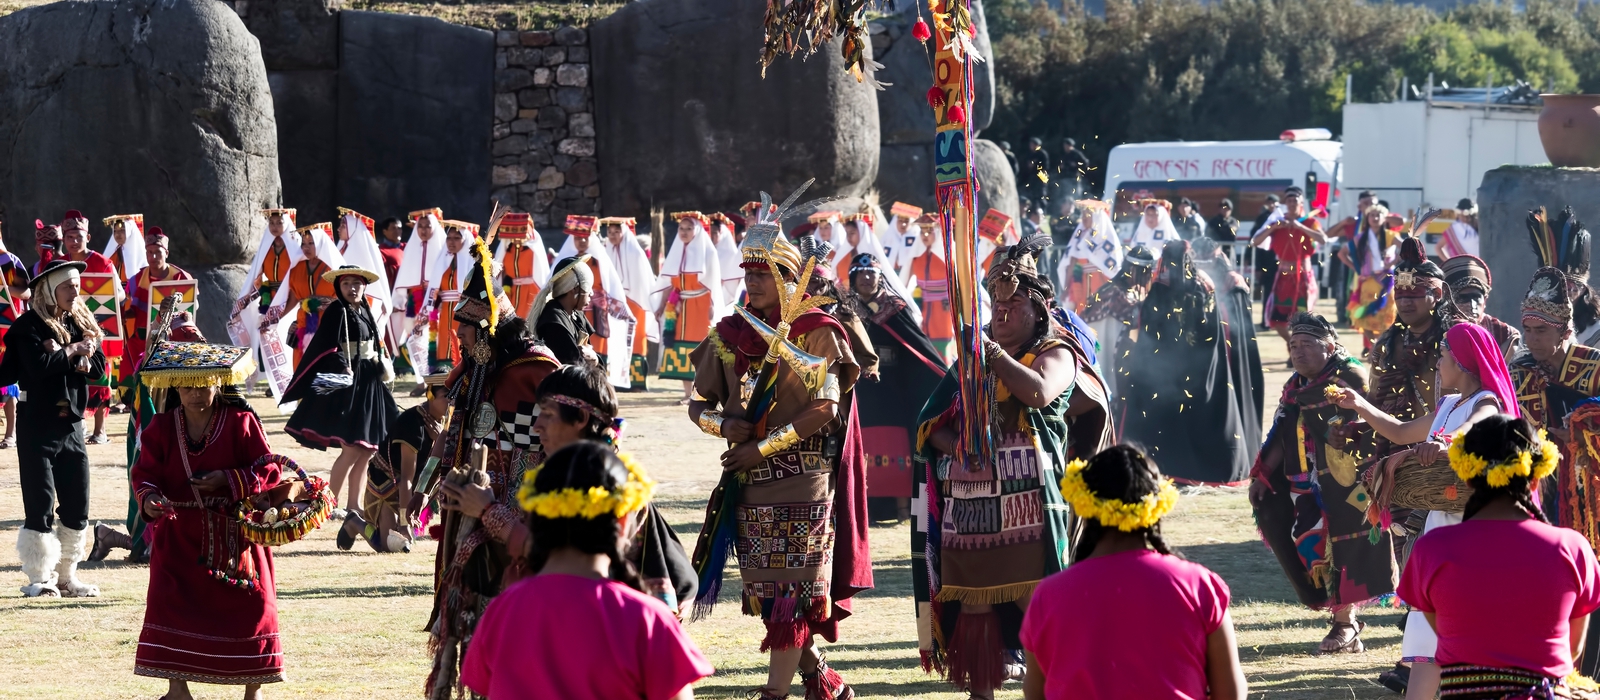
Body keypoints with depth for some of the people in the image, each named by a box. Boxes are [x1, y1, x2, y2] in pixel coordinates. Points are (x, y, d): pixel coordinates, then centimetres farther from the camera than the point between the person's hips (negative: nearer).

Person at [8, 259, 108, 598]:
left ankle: (67, 576, 16)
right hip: (38, 423, -6)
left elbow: (99, 369, 0)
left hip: (72, 423, 6)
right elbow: (38, 366, -23)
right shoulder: (29, 326, -7)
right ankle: (38, 578, 1)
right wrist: (72, 352, -10)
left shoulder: (82, 323, 10)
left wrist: (62, 358, -14)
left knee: (77, 505, 7)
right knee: (40, 503, -5)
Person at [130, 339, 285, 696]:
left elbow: (269, 469, -7)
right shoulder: (162, 427, 0)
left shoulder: (242, 423, -6)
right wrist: (149, 498, -25)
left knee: (249, 606, 1)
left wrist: (227, 480, -20)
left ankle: (253, 688, 15)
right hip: (180, 535, 1)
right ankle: (177, 686, 0)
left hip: (234, 534, -1)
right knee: (172, 604, -9)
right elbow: (146, 472, -2)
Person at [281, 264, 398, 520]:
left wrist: (382, 369, 16)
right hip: (346, 385, -8)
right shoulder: (336, 311, -9)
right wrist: (342, 367, -29)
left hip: (368, 384, 8)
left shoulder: (364, 312, 13)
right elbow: (329, 347, -19)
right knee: (351, 449, -12)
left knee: (367, 450, 8)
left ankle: (354, 504, 13)